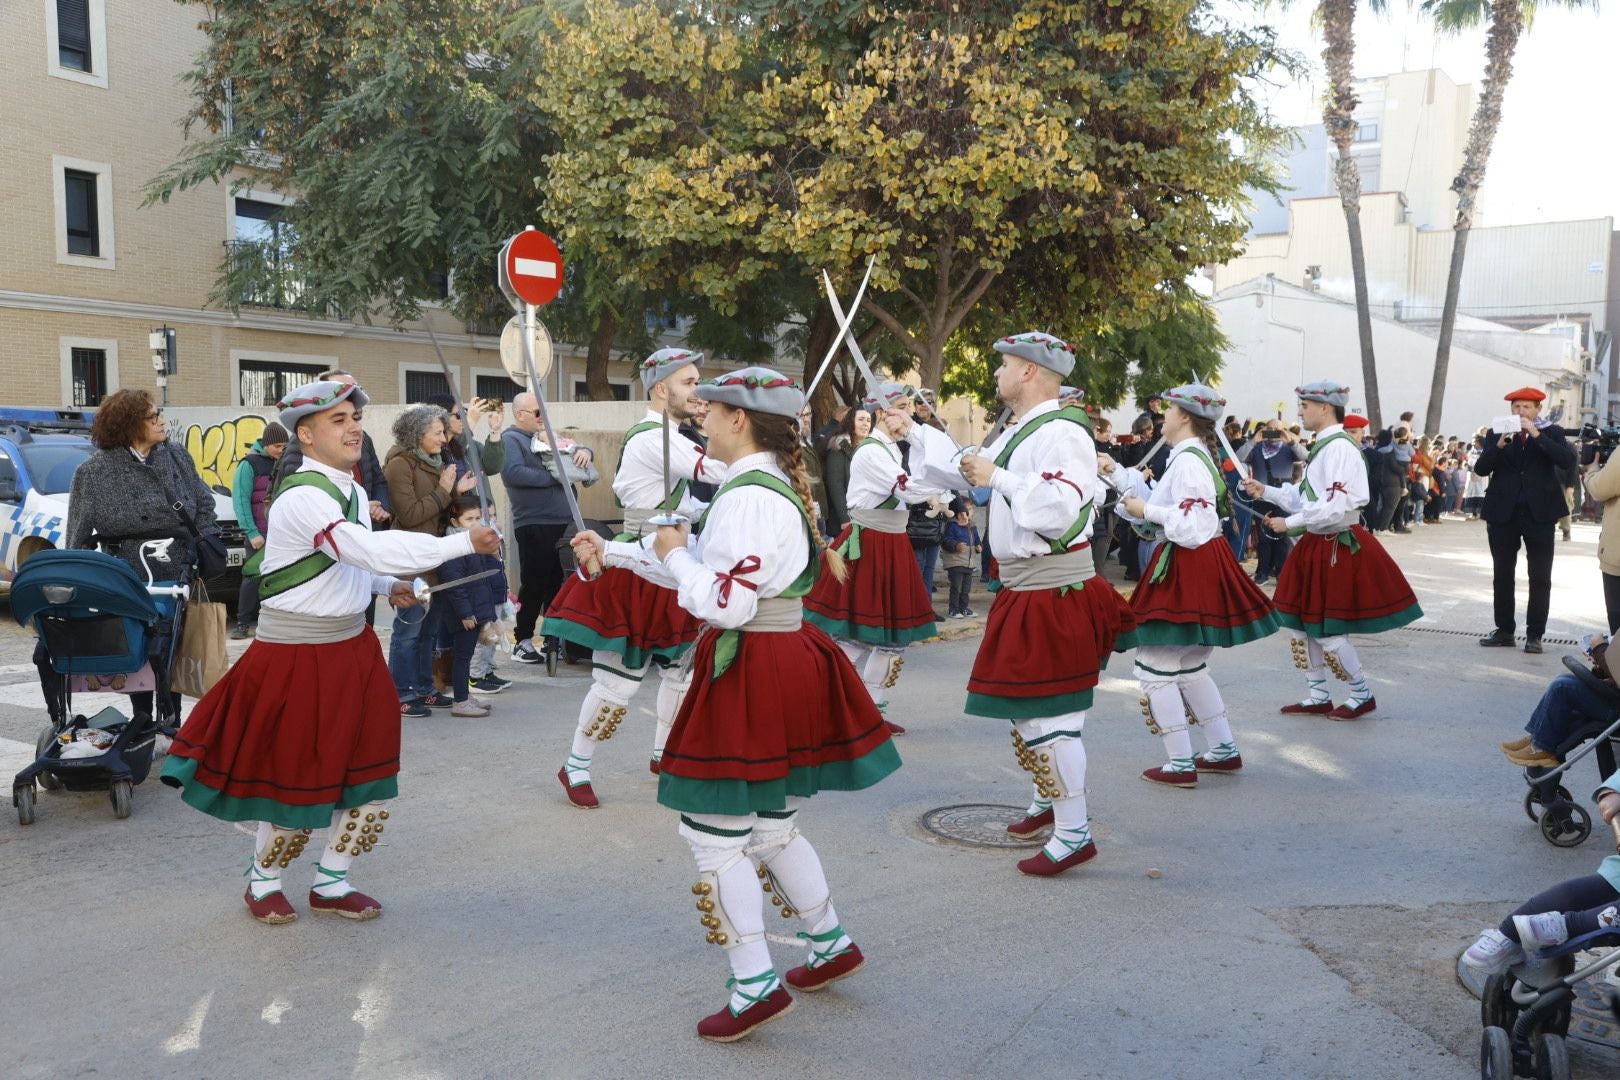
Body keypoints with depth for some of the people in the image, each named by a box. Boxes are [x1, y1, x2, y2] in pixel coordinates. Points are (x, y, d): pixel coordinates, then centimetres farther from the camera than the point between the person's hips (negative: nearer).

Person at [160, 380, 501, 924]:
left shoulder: (352, 490, 7)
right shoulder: (302, 498, -23)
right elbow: (372, 550, -35)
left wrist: (387, 585, 3)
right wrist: (463, 542, -36)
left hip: (351, 645, 9)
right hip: (296, 654, -8)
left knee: (370, 775, 10)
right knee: (297, 778, 4)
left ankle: (331, 884, 27)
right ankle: (263, 883, 30)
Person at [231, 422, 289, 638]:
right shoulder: (249, 464, -4)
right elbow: (241, 501, -9)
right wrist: (252, 532, -15)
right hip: (260, 533, -5)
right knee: (254, 575, -4)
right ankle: (243, 622, 2)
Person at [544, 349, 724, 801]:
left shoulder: (666, 438, 13)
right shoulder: (653, 438, -21)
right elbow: (722, 469, -27)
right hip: (636, 574, -10)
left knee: (684, 669, 15)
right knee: (619, 680, -4)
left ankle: (664, 754, 32)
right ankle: (575, 768, 12)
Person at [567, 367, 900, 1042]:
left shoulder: (748, 498, -20)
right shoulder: (779, 486, 12)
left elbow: (723, 604, -25)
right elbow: (704, 565, 19)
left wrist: (674, 554, -9)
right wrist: (612, 552, 19)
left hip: (750, 673, -10)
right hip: (787, 662, 10)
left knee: (714, 832, 0)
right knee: (771, 827, 21)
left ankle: (756, 985, 7)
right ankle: (831, 944, 33)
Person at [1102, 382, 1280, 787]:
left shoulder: (1188, 461, -19)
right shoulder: (1193, 456, 15)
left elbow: (1194, 526, -26)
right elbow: (1157, 503, 15)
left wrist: (1147, 511, -18)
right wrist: (1116, 473, 14)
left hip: (1188, 570, -11)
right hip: (1196, 568, 11)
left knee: (1155, 667, -4)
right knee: (1189, 668, 20)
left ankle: (1181, 765, 2)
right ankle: (1224, 750, 27)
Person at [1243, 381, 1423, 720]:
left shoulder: (1339, 447, -19)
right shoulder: (1322, 447, 11)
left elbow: (1335, 507, -26)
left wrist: (1289, 523, -19)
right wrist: (1267, 491, 10)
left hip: (1336, 548, -10)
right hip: (1316, 546, 10)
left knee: (1326, 632, -2)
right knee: (1299, 623, 13)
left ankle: (1362, 695, 16)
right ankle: (1318, 697, 24)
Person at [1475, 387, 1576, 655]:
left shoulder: (1551, 432, 4)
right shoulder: (1498, 433, 7)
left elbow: (1567, 460, -14)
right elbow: (1481, 468, -3)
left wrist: (1537, 435, -19)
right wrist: (1500, 444, -18)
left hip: (1539, 512, -2)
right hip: (1503, 512, 2)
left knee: (1540, 577, 0)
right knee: (1502, 575, 8)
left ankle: (1534, 634, 6)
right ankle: (1504, 630, 17)